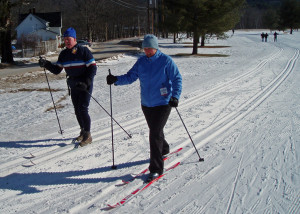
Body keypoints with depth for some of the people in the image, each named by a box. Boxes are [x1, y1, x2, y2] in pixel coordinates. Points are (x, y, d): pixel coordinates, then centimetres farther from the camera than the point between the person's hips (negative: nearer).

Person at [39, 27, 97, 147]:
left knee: (83, 109, -11)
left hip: (85, 86, -6)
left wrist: (86, 83, -23)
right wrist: (46, 64, -9)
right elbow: (57, 70, 8)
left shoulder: (84, 51, -10)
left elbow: (93, 68, -12)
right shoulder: (63, 54, 7)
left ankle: (87, 135, -1)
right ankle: (83, 131, 28)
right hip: (73, 86, 6)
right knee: (77, 110, 11)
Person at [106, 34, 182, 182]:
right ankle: (163, 150, 51)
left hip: (163, 104, -6)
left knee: (154, 134, -11)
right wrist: (116, 80, -16)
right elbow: (130, 76, 1)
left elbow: (177, 79, -8)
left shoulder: (166, 61, -10)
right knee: (155, 131, 22)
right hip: (146, 104, 6)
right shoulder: (141, 61, 4)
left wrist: (175, 96, -21)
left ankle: (156, 169, -3)